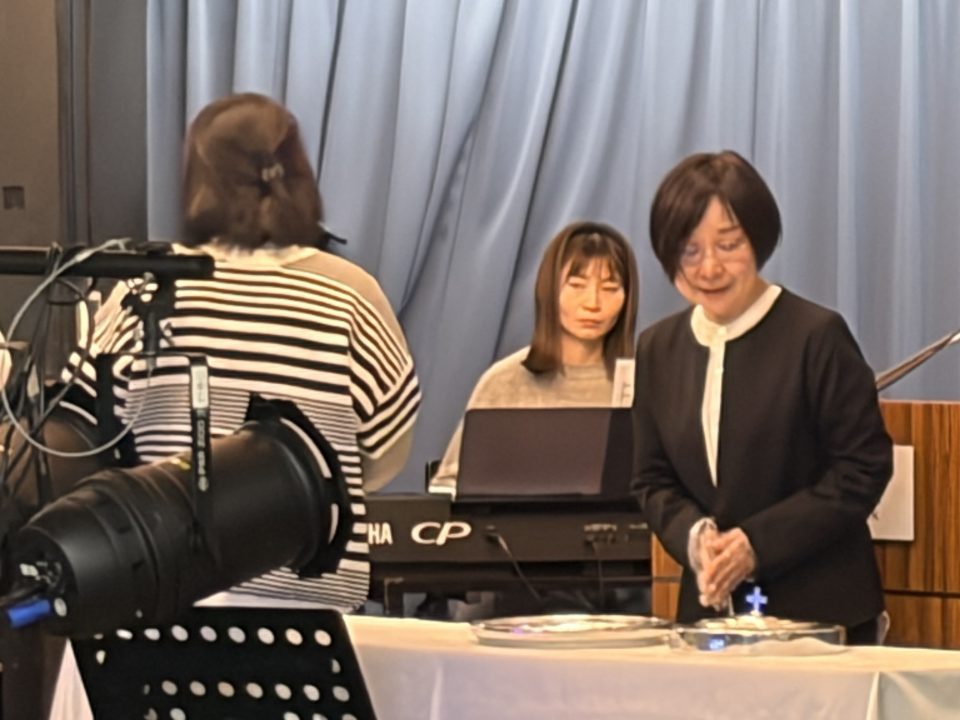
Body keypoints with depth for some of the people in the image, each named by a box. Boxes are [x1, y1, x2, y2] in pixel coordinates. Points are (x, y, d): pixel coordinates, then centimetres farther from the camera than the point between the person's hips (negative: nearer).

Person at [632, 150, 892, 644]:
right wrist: (694, 536, -9)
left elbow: (863, 469, -7)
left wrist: (759, 542, -14)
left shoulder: (816, 337, -7)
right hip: (710, 606, 4)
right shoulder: (658, 349, 9)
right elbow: (653, 479, 13)